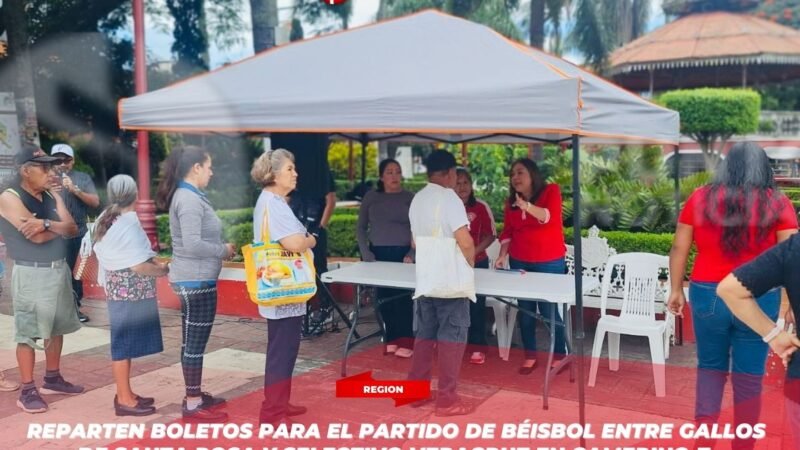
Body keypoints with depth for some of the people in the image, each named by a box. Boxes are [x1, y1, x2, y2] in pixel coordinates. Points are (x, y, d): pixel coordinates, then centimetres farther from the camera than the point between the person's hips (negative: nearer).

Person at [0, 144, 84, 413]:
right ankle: (27, 391, 6)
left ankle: (53, 379, 29)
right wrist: (59, 226, -4)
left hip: (59, 269, 7)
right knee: (28, 332, -2)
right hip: (30, 274, -7)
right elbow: (36, 236, -21)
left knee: (56, 327, 15)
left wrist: (46, 223, -18)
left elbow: (72, 229, -1)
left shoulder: (51, 196, 10)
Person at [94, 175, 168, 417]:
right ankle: (124, 400, 7)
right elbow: (139, 266, -21)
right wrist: (162, 269, -6)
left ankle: (125, 393, 24)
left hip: (116, 288, 9)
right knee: (125, 344, -2)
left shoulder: (106, 221, 10)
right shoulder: (128, 224, -17)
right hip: (130, 292, -9)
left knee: (124, 343, 15)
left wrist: (154, 262, 16)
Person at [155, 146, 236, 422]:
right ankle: (193, 405, 7)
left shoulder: (188, 196, 12)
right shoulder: (189, 200, -18)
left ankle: (195, 395, 29)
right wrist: (224, 250, -14)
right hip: (196, 280, -10)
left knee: (192, 341, 17)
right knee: (195, 342, -2)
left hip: (194, 279, 10)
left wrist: (220, 248, 4)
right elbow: (192, 244, -26)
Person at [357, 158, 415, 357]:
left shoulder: (410, 198, 2)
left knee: (404, 297, -5)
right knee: (384, 297, 6)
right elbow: (361, 228, 9)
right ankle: (391, 340, 17)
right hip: (379, 254, 2)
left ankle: (405, 341, 4)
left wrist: (412, 254, -13)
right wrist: (366, 254, -1)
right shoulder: (371, 197, 7)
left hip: (403, 253, -2)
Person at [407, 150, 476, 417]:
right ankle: (447, 399, 3)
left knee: (424, 334, 14)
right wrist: (470, 263, -1)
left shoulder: (417, 200, 11)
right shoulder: (448, 198, -13)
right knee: (451, 337, 0)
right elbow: (465, 242, -19)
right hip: (450, 280, -7)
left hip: (424, 279, 7)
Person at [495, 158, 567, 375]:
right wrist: (502, 255, -5)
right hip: (519, 261, 5)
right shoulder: (511, 200, 6)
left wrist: (528, 206, -40)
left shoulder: (551, 190, -8)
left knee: (548, 310, -3)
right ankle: (530, 356, 22)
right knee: (525, 309, 10)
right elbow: (507, 231, 8)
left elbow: (551, 218, -24)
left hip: (549, 262, -5)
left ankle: (560, 355, 14)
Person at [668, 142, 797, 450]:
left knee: (710, 367, 18)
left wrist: (676, 290, 11)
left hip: (707, 295, 1)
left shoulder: (700, 199, 1)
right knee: (748, 377, 11)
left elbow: (679, 248, 3)